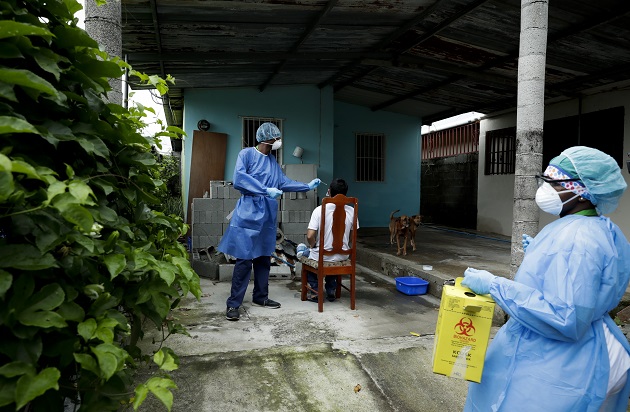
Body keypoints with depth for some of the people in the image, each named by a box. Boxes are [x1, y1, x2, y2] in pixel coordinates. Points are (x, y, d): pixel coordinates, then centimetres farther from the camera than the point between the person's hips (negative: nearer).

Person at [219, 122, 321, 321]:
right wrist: (266, 190, -24)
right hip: (248, 214, -7)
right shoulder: (247, 154, -6)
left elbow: (284, 182, 22)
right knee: (244, 259, -8)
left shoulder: (272, 160, 15)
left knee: (264, 257, 13)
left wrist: (307, 186, 20)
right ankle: (233, 304, -1)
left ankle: (261, 296, 25)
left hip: (267, 215, 7)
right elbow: (238, 179, -19)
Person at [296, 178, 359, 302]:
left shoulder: (320, 210, -17)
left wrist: (313, 246, 2)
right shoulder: (351, 211, -7)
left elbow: (310, 236, -20)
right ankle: (331, 291, 34)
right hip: (342, 256, 4)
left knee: (301, 249, 28)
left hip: (322, 256, -4)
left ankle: (315, 291, 22)